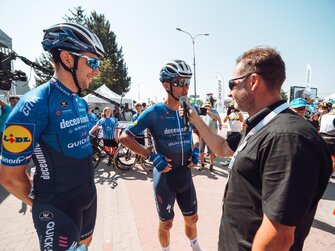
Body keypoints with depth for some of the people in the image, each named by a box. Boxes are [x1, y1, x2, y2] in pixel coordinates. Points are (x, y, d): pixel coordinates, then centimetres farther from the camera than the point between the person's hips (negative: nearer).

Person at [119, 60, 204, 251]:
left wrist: (196, 149, -2)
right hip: (165, 176, -4)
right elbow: (125, 137, -13)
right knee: (166, 223, 15)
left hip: (185, 175, 4)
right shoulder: (154, 112, -17)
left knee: (192, 219, 20)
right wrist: (151, 156, -20)